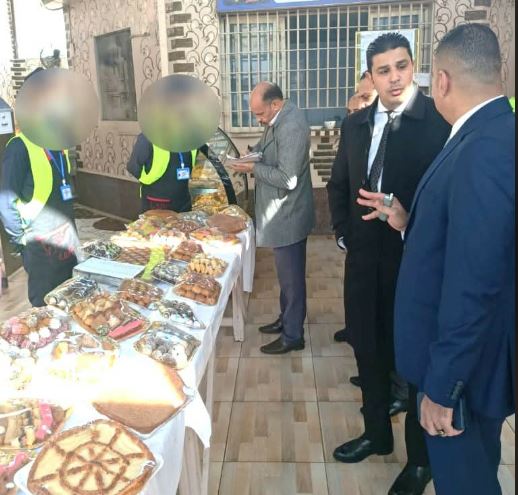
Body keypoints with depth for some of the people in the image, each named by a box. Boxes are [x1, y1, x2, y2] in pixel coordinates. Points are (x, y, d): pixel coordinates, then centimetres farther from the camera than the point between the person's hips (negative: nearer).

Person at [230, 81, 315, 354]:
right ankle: (286, 319, 38)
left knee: (291, 277, 4)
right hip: (282, 214, 10)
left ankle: (293, 336, 19)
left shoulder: (292, 127, -24)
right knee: (287, 273, 21)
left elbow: (287, 179, -28)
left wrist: (254, 168, -17)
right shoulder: (278, 119, 7)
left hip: (288, 217, -10)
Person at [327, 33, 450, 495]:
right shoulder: (355, 123, 6)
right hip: (365, 258, 6)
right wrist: (344, 233, 8)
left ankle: (421, 458, 30)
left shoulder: (441, 119, -12)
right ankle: (377, 433, 39)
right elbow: (339, 185, 16)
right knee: (368, 349, 17)